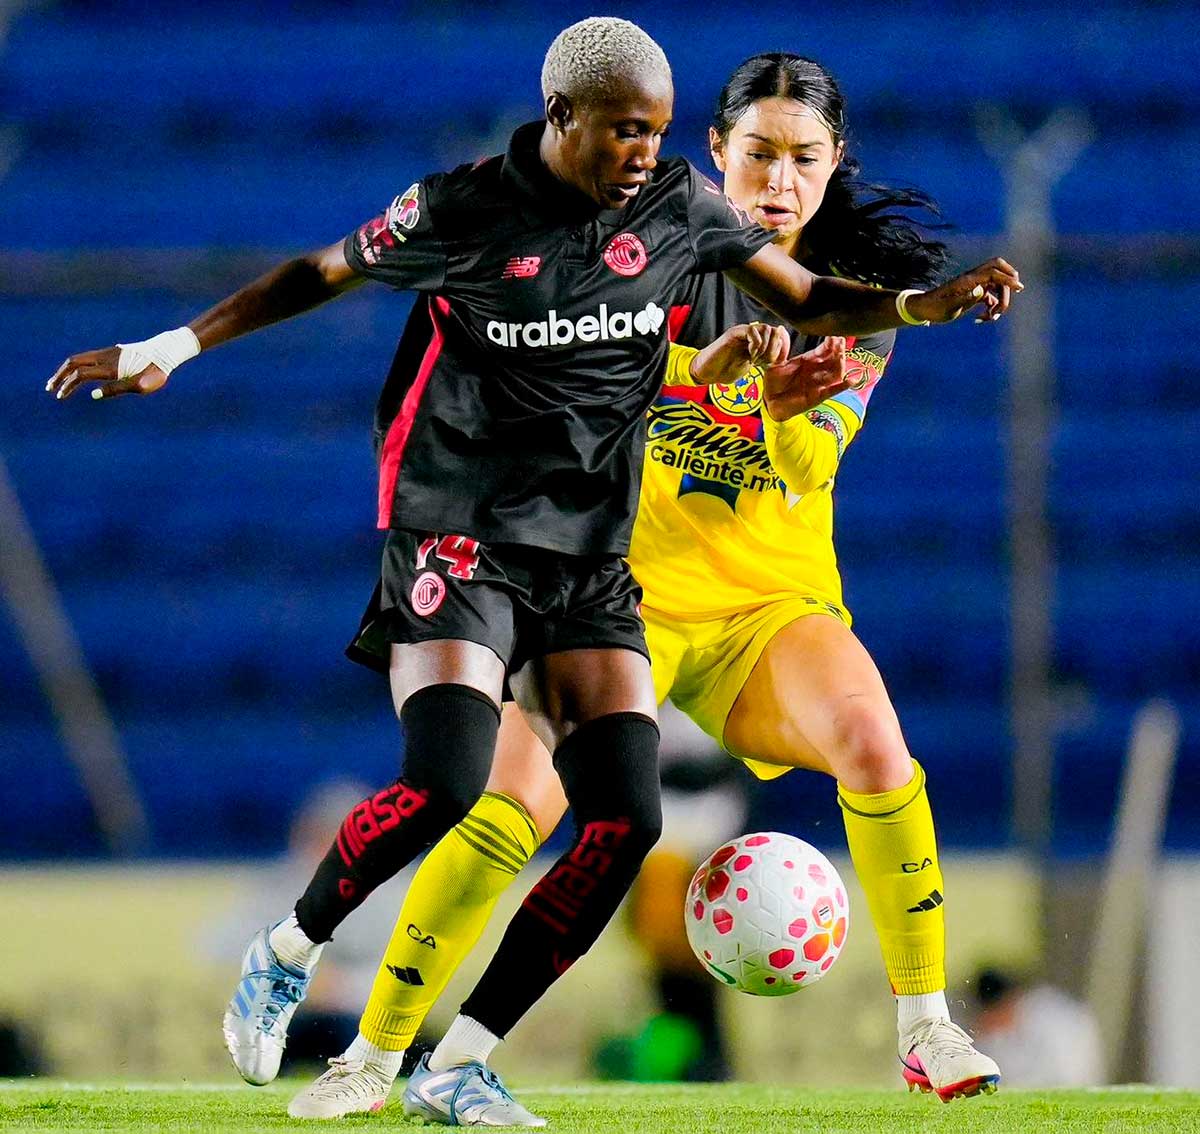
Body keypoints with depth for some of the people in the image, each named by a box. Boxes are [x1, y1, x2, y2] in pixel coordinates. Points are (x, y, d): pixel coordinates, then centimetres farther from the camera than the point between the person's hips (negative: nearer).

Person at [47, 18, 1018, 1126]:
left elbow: (807, 298, 10)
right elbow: (323, 274, 6)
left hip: (589, 559, 5)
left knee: (625, 817, -10)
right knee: (445, 783, -24)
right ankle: (287, 954, 5)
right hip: (456, 537, -5)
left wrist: (924, 302, -9)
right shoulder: (463, 211, -8)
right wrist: (165, 350, 5)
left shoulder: (682, 205, 2)